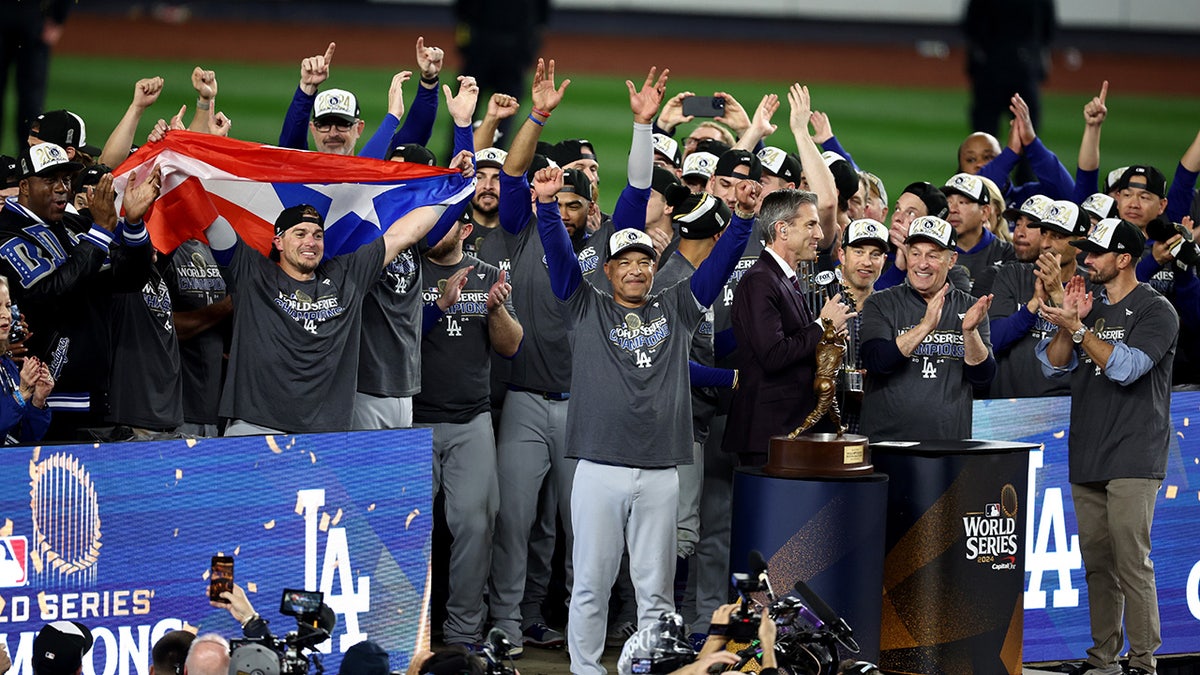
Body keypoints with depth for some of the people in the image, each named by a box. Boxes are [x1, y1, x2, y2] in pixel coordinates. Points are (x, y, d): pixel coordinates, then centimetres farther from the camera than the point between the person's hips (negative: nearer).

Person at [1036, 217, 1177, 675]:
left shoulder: (1155, 311, -5)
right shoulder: (1092, 308, 17)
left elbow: (1126, 367, -18)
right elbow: (1053, 365, 11)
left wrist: (1078, 328, -20)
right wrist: (1069, 322, -4)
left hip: (1133, 459, -7)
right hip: (1087, 457, 7)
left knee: (1132, 562, -11)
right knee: (1097, 563, 8)